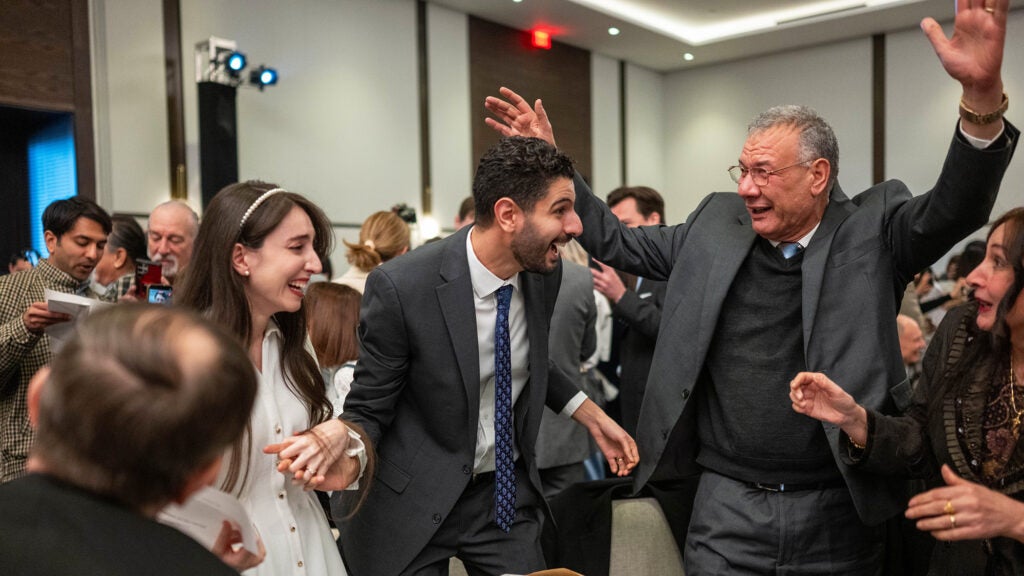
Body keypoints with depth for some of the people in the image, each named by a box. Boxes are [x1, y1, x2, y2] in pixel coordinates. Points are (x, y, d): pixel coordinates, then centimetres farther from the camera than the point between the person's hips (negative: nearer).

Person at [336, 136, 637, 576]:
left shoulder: (544, 272, -8)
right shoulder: (401, 287, -24)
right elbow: (368, 411, -13)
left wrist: (593, 418, 5)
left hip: (508, 492, 5)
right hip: (412, 505, -4)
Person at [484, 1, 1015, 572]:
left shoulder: (872, 230, -3)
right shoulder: (716, 223, 3)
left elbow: (957, 207, -18)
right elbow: (618, 242, 10)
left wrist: (982, 94, -35)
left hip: (840, 511, -1)